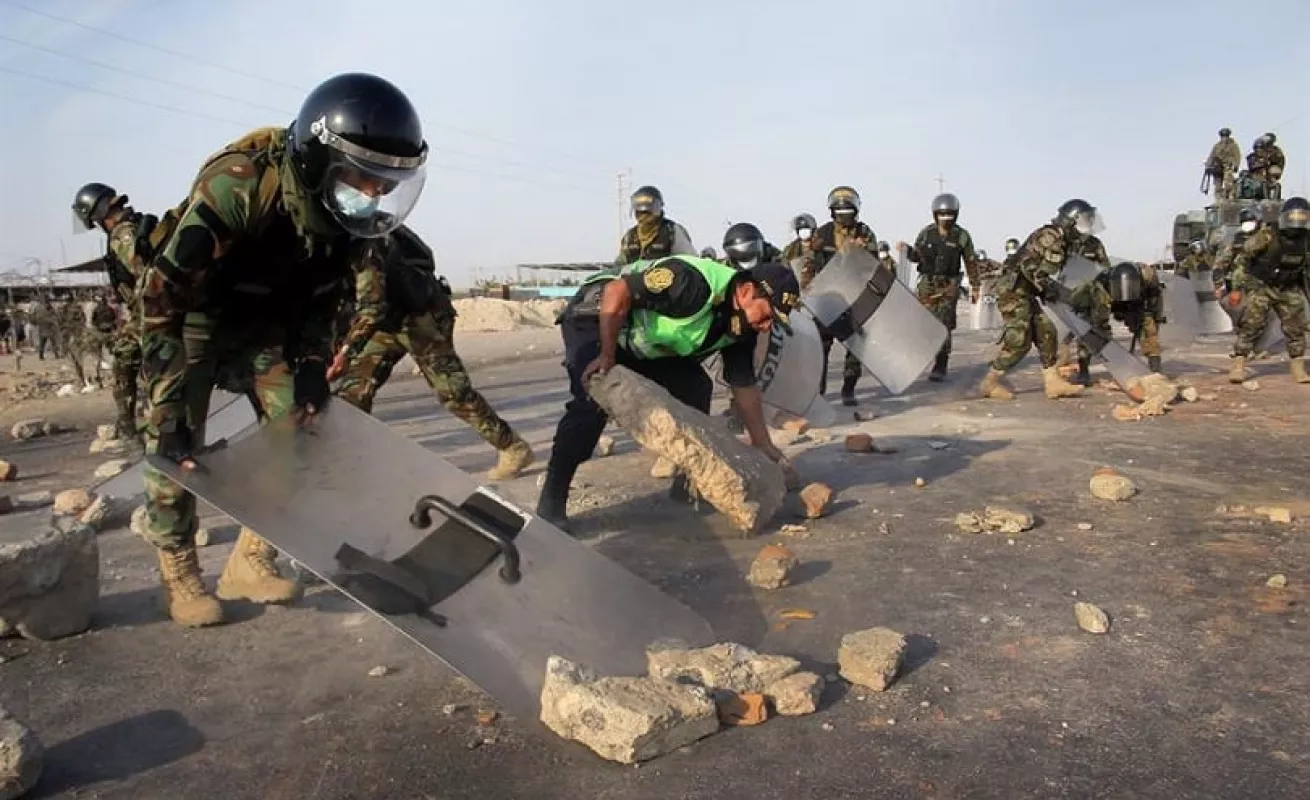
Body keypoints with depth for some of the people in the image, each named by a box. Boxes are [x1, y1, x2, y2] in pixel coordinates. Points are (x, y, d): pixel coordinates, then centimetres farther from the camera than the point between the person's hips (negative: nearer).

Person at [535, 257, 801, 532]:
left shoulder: (741, 327, -9)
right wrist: (607, 355, -30)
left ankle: (687, 483, 9)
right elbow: (616, 291, -35)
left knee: (696, 388, -4)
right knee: (591, 404, -26)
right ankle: (551, 501, -15)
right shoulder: (693, 284, -36)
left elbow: (744, 387, 1)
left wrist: (765, 446, 3)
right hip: (595, 319, -8)